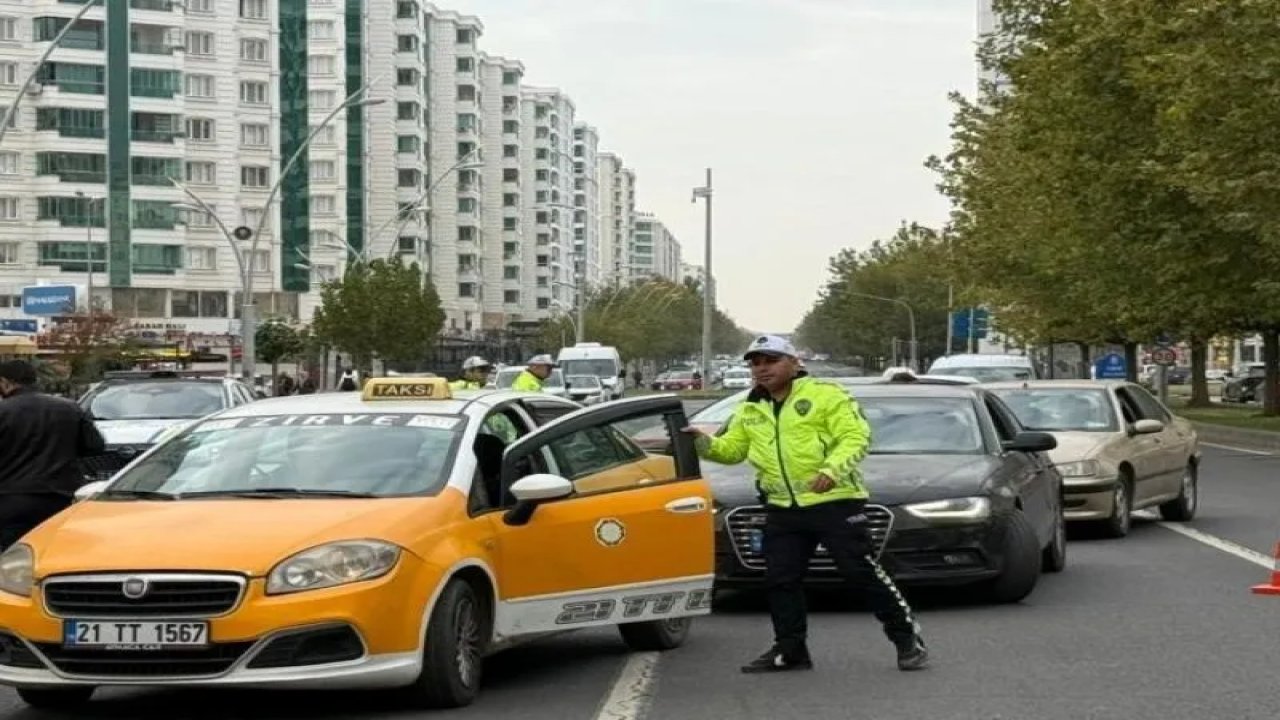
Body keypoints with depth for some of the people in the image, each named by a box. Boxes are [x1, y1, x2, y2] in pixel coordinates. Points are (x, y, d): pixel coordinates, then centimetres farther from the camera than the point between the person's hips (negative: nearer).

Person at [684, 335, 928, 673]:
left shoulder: (825, 395, -6)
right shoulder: (750, 411, 14)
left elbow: (855, 436, -12)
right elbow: (730, 449, 15)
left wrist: (832, 470, -27)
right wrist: (704, 443, -6)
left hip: (834, 502, -6)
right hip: (782, 509, 6)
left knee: (864, 574, -5)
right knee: (780, 581, 6)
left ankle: (908, 639, 6)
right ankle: (790, 649, 19)